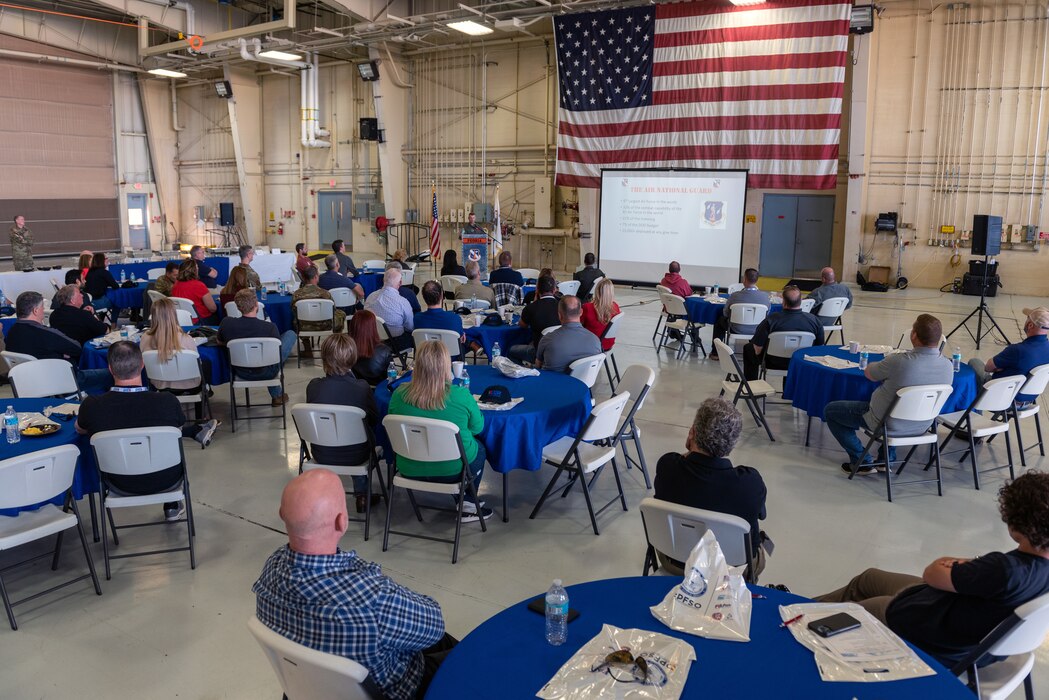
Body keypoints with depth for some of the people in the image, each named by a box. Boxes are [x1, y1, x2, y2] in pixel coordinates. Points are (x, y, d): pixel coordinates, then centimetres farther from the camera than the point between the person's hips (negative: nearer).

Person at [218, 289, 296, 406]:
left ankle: (276, 395, 46)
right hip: (267, 373, -3)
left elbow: (220, 343, 3)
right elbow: (278, 351, -11)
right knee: (291, 334, 16)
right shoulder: (269, 327, -28)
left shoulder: (226, 323, -19)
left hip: (241, 373, 4)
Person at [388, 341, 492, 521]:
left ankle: (460, 500, 37)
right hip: (452, 470, -3)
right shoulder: (461, 395, -22)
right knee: (479, 447, 30)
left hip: (410, 470, 3)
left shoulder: (399, 394, -14)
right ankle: (469, 506, 34)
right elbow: (477, 427, -4)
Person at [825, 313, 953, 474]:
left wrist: (880, 364, 11)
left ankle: (862, 461, 11)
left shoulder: (899, 361, -31)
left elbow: (869, 373, -11)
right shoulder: (948, 366, -13)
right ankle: (887, 458, 33)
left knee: (830, 411, 10)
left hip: (888, 424, -6)